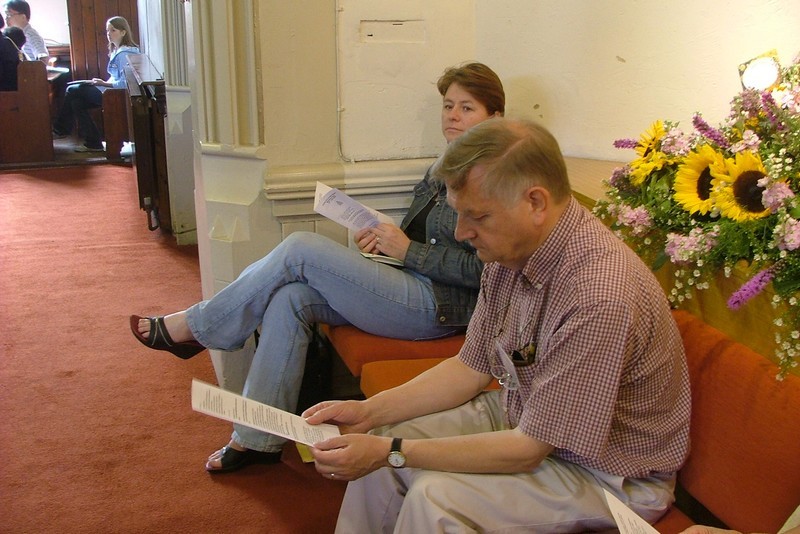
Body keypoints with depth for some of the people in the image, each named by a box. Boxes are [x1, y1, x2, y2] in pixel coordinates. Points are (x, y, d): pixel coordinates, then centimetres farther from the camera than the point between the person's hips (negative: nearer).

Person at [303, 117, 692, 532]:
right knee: (378, 437, 2)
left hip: (612, 472, -8)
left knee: (436, 496, -26)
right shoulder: (510, 250, -7)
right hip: (523, 416, 8)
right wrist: (369, 411, -6)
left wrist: (391, 451, -23)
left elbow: (527, 449, -27)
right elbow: (471, 368, 4)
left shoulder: (598, 296, -34)